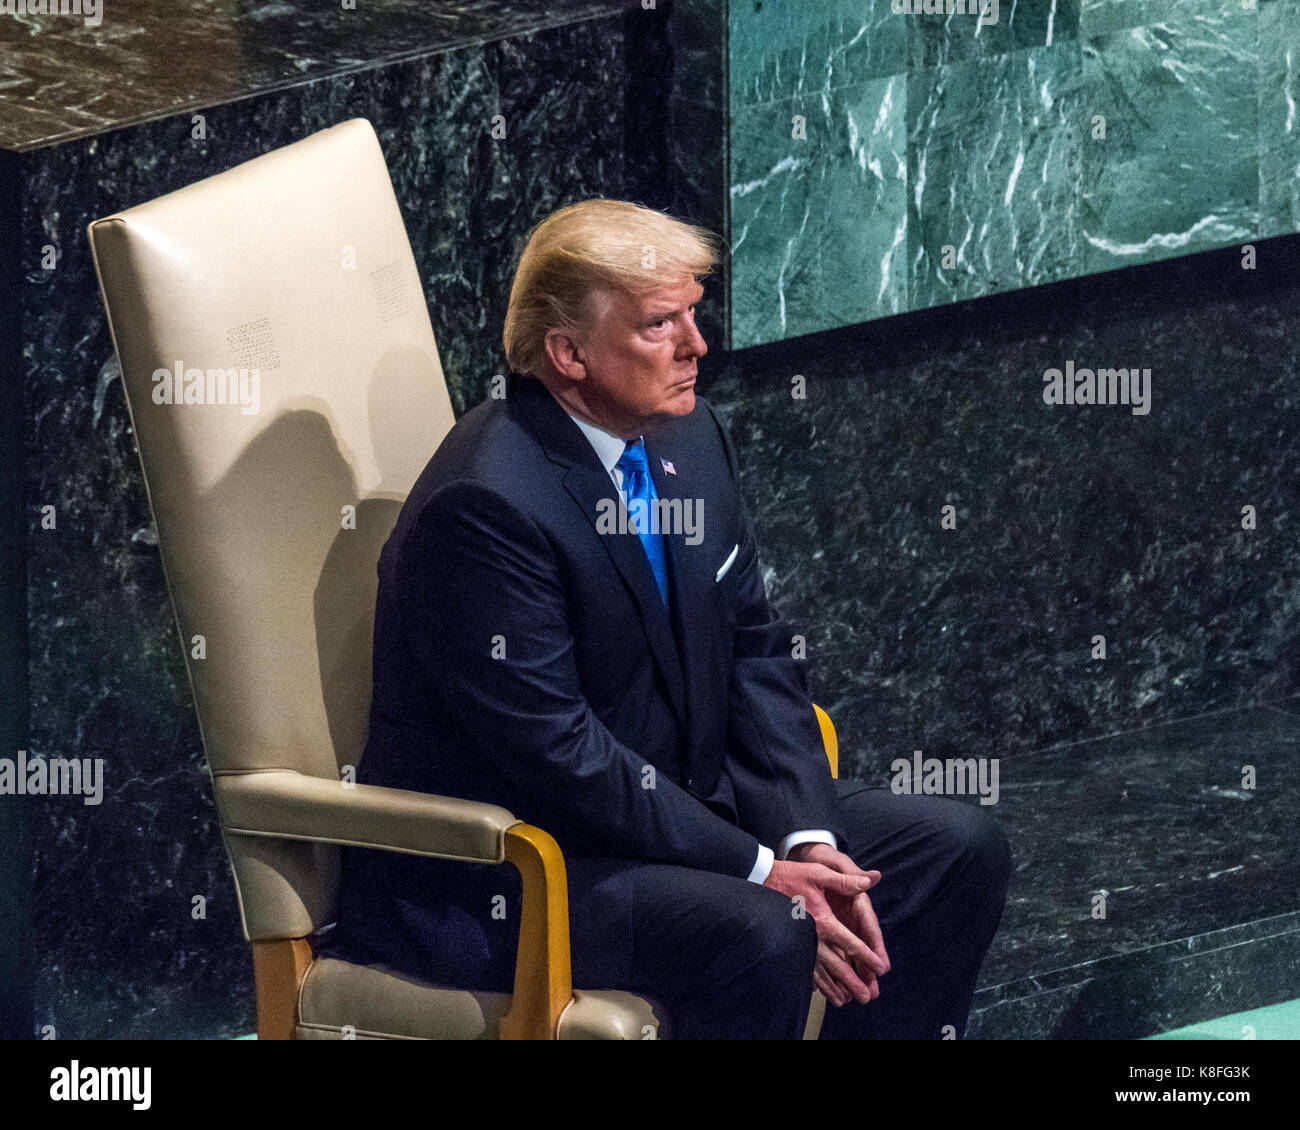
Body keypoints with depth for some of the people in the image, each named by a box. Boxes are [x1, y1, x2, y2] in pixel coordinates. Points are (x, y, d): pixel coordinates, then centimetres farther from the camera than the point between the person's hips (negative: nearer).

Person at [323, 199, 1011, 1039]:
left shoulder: (690, 440, 5)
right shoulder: (485, 505, -23)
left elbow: (755, 650, 9)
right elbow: (556, 753, -25)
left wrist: (809, 840, -8)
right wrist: (762, 873, -23)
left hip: (674, 807, 9)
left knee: (960, 852, 3)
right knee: (761, 937, -33)